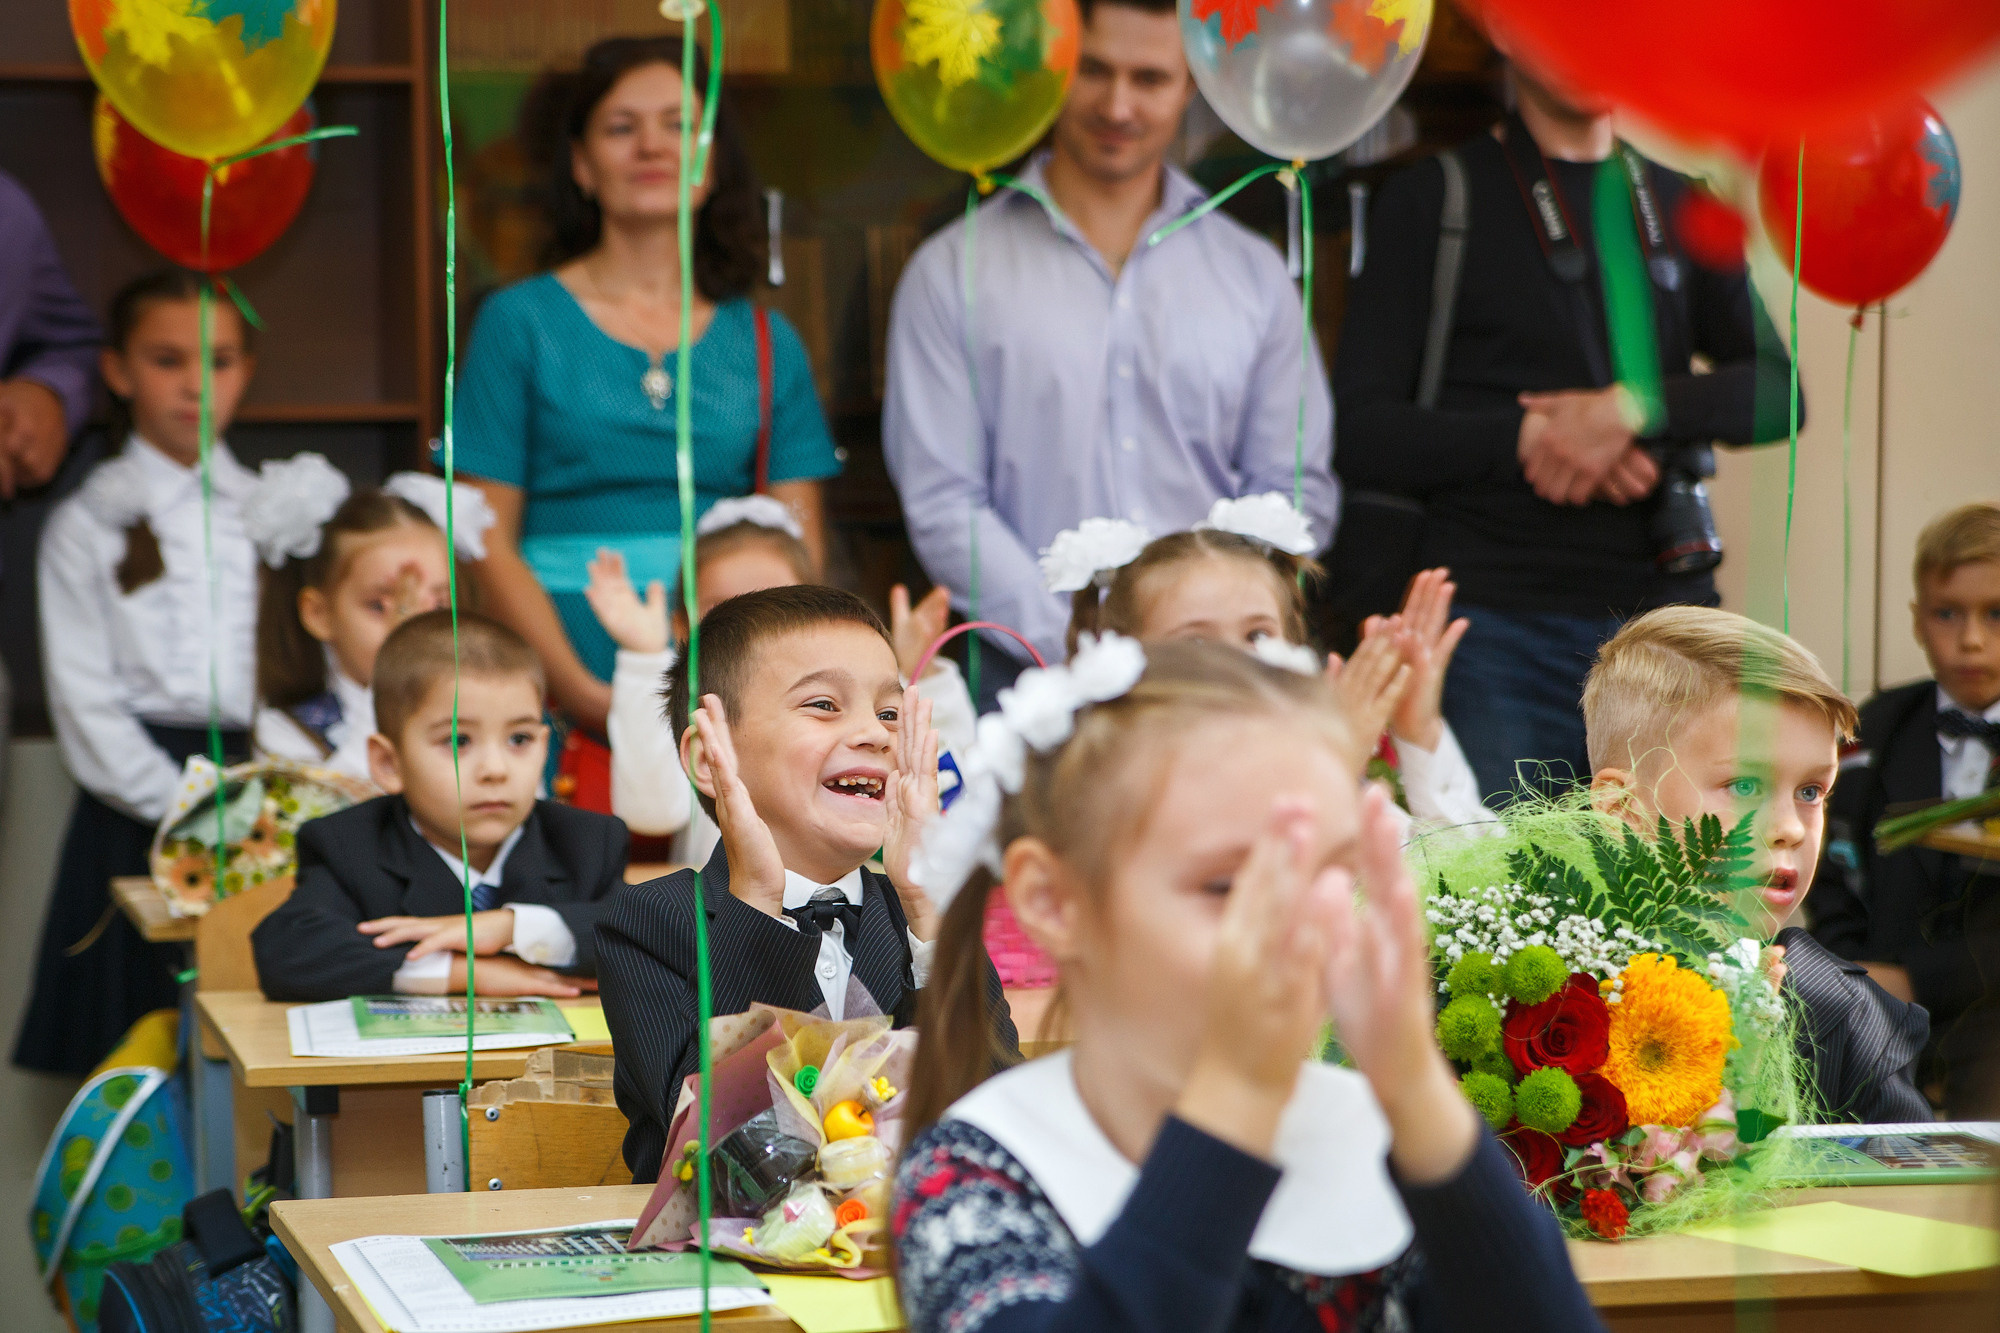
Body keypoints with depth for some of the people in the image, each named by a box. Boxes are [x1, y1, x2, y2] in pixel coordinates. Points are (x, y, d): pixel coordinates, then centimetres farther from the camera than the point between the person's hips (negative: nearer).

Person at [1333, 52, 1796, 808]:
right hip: (1503, 626, -4)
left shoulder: (1681, 205, 17)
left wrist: (1633, 409, -12)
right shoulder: (1435, 200, 5)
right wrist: (1527, 437, -16)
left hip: (1669, 610, 4)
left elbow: (1775, 389, 6)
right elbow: (1360, 433, -3)